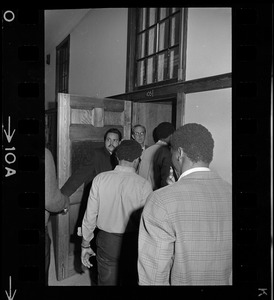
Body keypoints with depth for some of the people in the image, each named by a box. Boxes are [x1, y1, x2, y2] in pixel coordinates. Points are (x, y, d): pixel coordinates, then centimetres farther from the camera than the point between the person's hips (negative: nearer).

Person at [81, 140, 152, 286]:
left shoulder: (100, 179, -10)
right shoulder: (143, 185, -15)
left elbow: (90, 215, -5)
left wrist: (85, 244, 7)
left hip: (106, 241, 2)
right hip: (132, 243, -1)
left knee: (106, 281, 20)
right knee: (131, 280, 22)